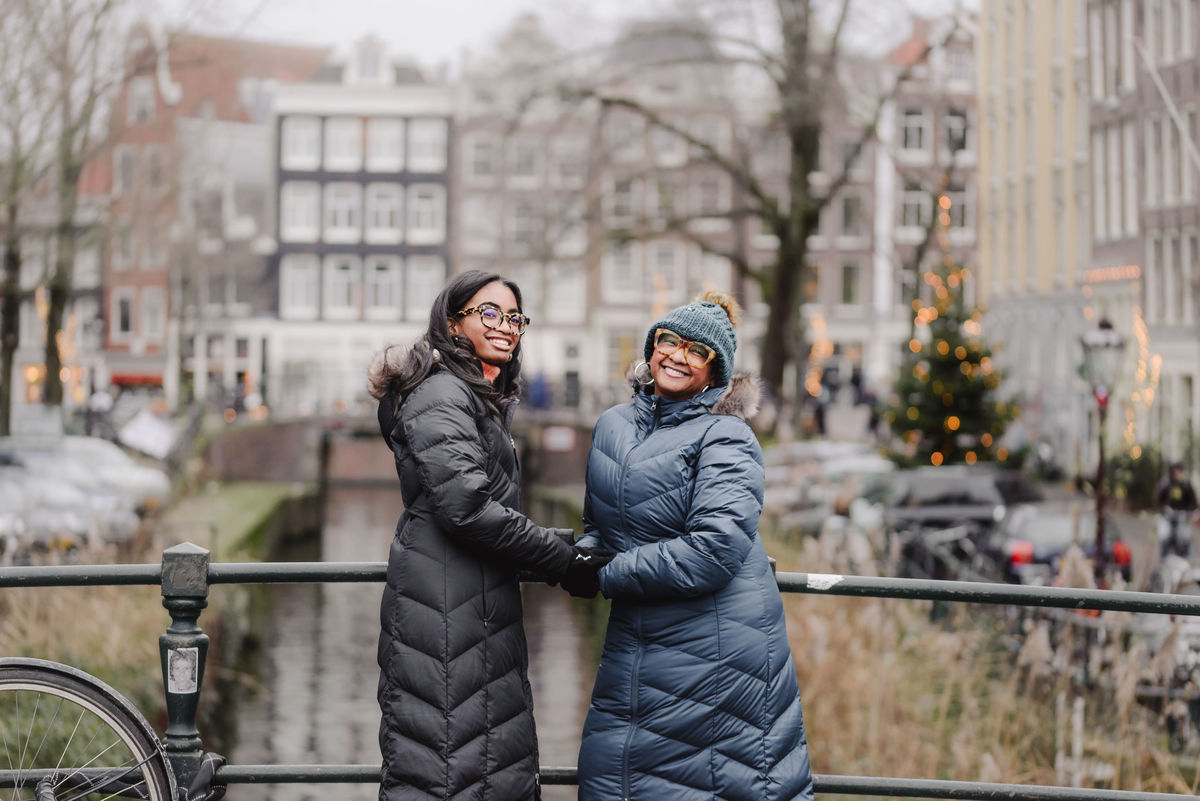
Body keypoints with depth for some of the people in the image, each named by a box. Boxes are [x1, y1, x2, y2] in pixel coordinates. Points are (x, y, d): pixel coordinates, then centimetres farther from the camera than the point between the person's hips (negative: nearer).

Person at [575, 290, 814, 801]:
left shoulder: (724, 438, -11)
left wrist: (607, 575, -16)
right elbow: (597, 520, 23)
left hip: (717, 646, -7)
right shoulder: (613, 427, 11)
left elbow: (714, 549, -23)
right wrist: (585, 554, -2)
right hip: (635, 640, 7)